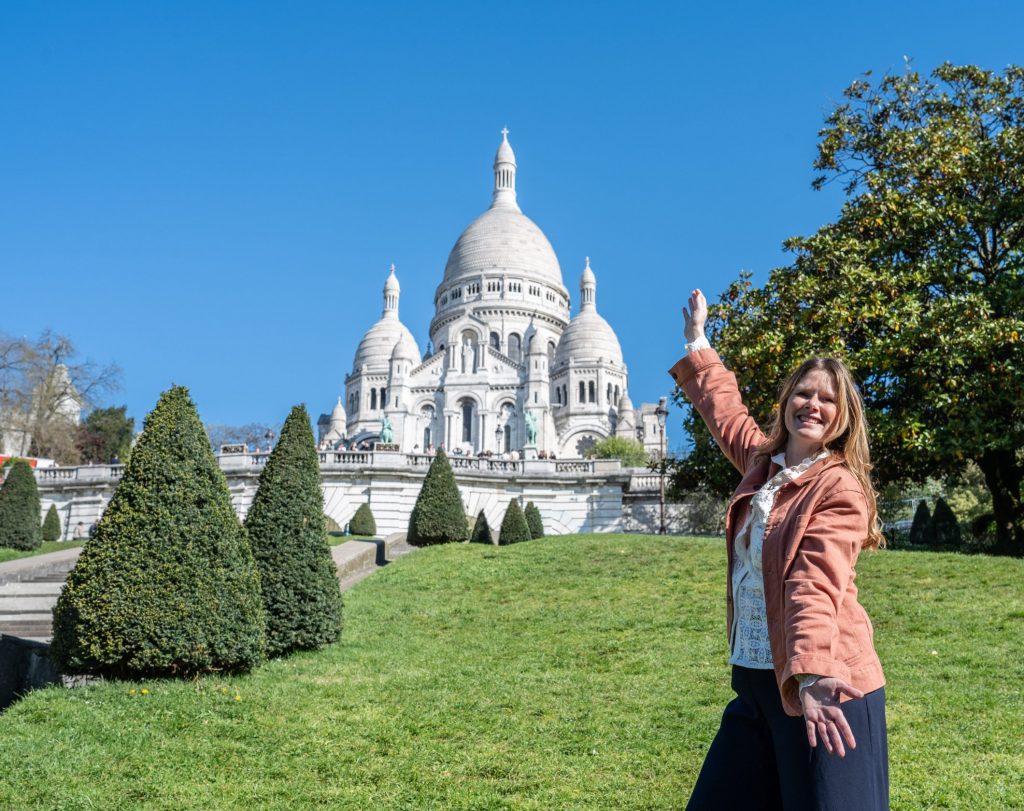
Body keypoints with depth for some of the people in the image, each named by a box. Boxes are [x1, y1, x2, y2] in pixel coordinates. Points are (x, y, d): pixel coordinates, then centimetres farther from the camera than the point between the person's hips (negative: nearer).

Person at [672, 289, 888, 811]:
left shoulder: (839, 489, -12)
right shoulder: (761, 462, 8)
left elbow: (815, 586, -26)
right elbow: (723, 407, 28)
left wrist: (809, 674, -40)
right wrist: (697, 344, 38)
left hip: (818, 687, -7)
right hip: (754, 680, 8)